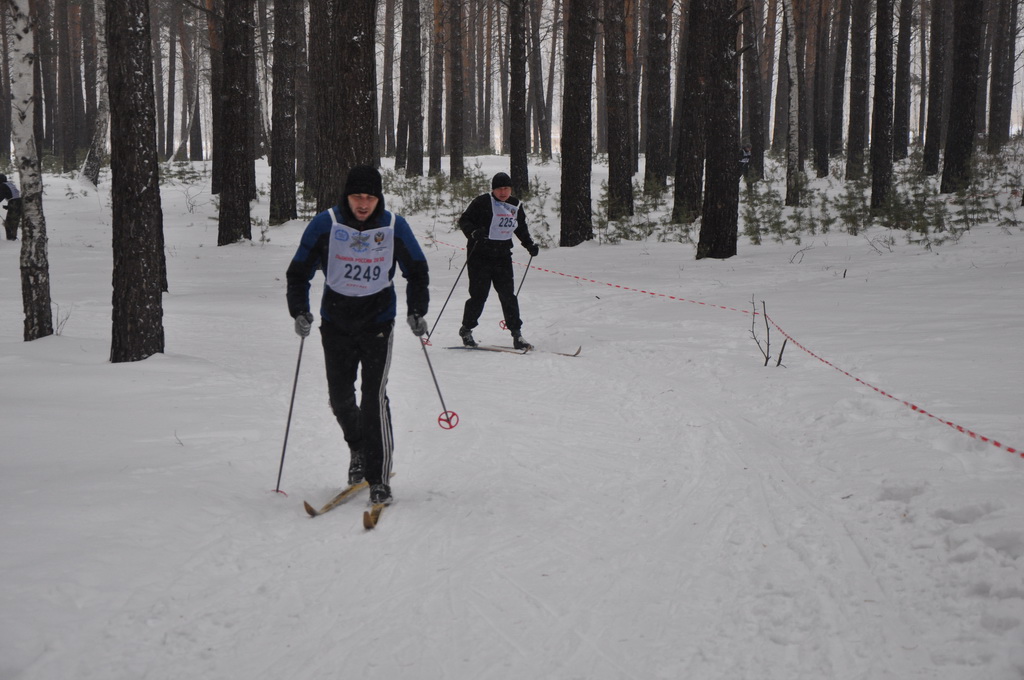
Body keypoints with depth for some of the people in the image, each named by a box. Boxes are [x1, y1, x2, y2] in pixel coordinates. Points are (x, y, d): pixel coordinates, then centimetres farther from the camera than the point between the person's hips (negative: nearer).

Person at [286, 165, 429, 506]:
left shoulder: (394, 226, -6)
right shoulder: (325, 224, -8)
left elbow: (417, 271, 9)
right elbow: (299, 271, 2)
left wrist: (417, 311, 0)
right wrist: (299, 311, -9)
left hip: (378, 320, -2)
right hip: (336, 321, 2)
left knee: (374, 398, -11)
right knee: (340, 397, 6)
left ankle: (379, 479, -4)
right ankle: (358, 448, 36)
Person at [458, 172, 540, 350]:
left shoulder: (516, 206, 9)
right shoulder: (482, 203, -7)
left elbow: (521, 228, 24)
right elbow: (464, 220, -6)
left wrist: (529, 244, 11)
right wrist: (473, 232, -24)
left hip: (503, 257, 4)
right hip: (480, 256, -4)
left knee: (508, 295, 0)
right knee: (478, 295, -3)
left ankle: (516, 333, 5)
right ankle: (466, 330, 16)